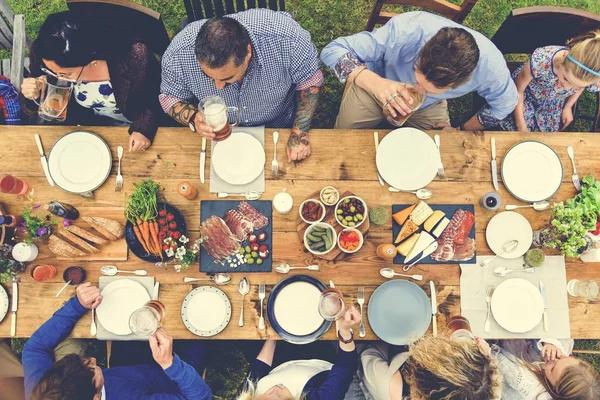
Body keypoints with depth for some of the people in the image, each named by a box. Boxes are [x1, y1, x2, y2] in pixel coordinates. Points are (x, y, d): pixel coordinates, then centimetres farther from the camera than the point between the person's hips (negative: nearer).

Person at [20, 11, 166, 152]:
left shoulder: (134, 58, -37)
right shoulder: (41, 53, -25)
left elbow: (157, 99, -15)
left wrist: (144, 128, -29)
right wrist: (33, 97, -28)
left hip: (133, 126, -3)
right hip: (84, 123, 4)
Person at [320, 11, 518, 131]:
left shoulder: (490, 65, -35)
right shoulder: (404, 31, -43)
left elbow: (505, 103, -11)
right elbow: (332, 49, -37)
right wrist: (375, 83, -53)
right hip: (378, 83, -2)